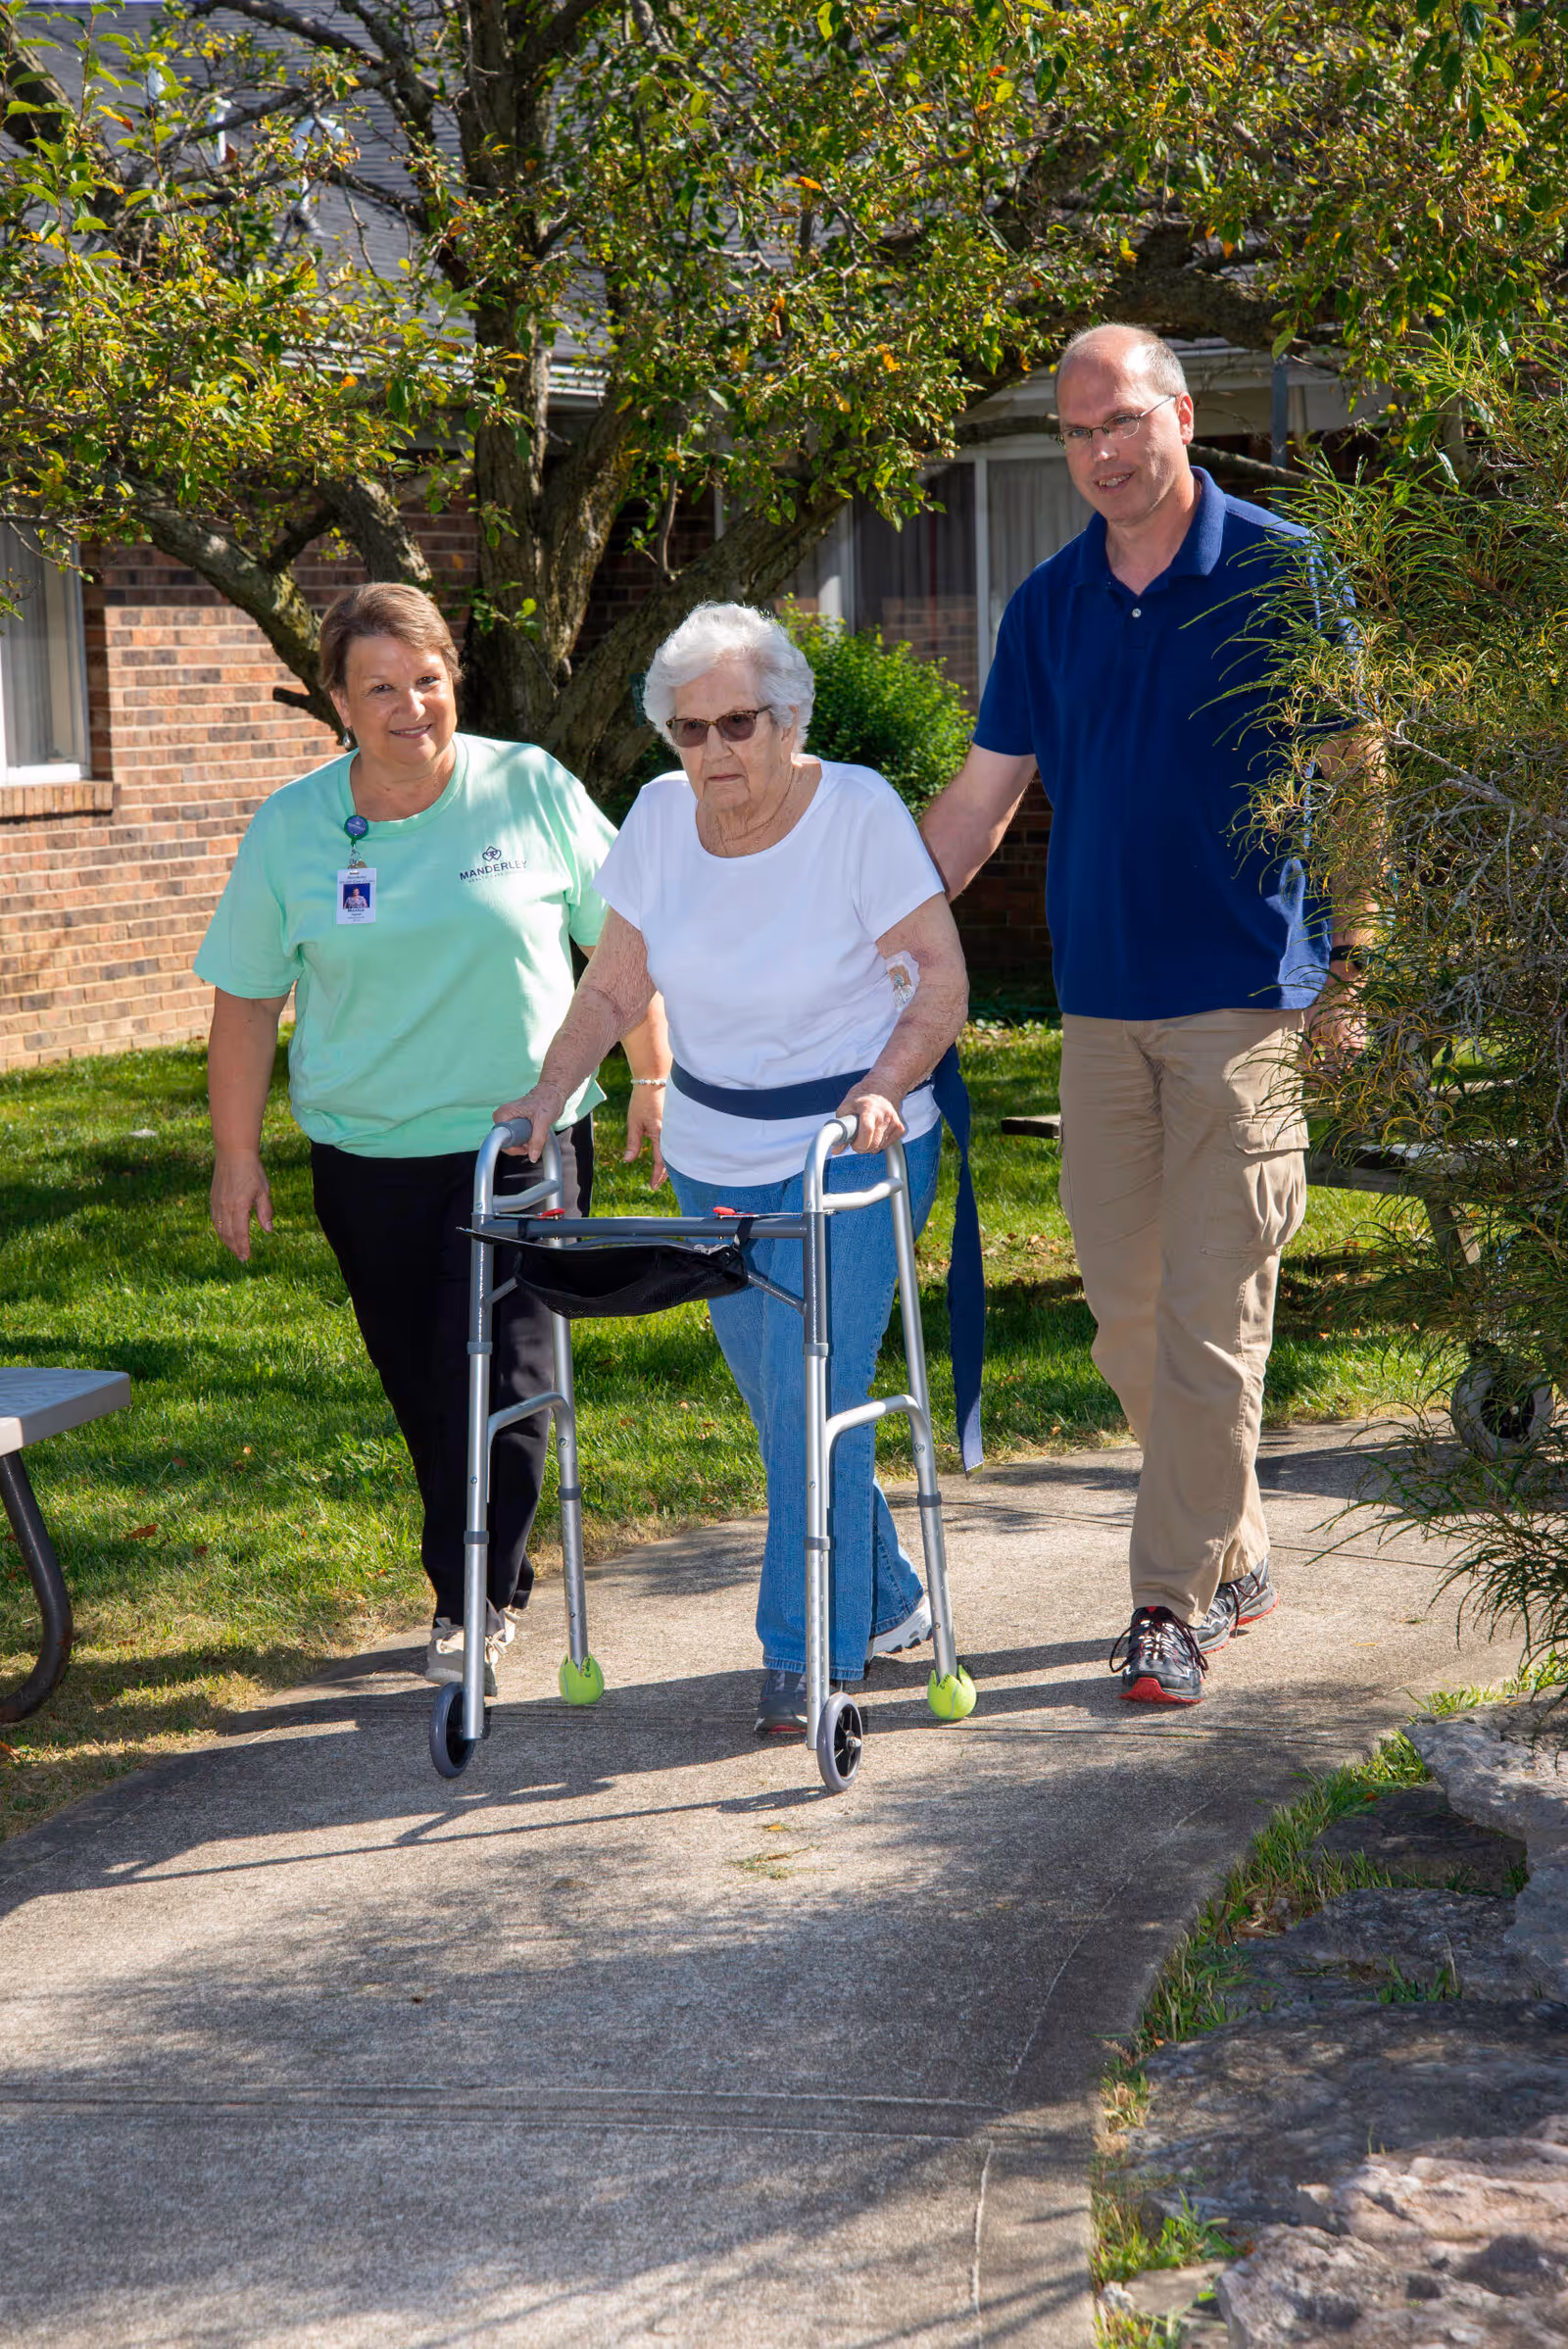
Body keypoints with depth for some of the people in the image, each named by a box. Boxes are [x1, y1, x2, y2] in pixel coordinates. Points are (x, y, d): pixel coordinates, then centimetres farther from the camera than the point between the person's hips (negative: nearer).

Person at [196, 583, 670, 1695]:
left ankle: (473, 1602, 7)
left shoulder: (534, 792, -3)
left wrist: (654, 1079, 2)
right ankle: (490, 1587, 25)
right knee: (420, 1386, 7)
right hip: (366, 1154, 2)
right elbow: (248, 997, 6)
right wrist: (238, 1155, 5)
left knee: (500, 1375, -7)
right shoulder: (290, 829, 0)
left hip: (524, 1135, -2)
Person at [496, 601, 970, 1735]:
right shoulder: (663, 815, -1)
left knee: (813, 1392, -11)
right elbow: (615, 985, 5)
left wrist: (883, 1089, -25)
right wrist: (546, 1099, -6)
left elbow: (941, 975, -11)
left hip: (850, 1147, -5)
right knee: (780, 1400, 11)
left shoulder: (858, 810, -14)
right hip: (714, 1157, 5)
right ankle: (887, 1604, 30)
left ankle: (812, 1654, -1)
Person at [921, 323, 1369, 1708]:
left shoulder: (1277, 570, -3)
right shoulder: (1049, 605, 9)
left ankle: (1178, 1600, 4)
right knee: (1127, 1307, 8)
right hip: (1101, 997, 5)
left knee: (1212, 1311, -5)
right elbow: (981, 798, 12)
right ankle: (1238, 1550, 25)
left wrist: (1356, 947, -4)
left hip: (1245, 994, -5)